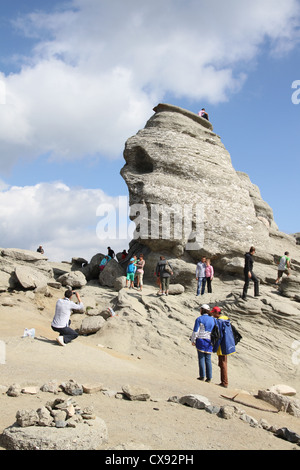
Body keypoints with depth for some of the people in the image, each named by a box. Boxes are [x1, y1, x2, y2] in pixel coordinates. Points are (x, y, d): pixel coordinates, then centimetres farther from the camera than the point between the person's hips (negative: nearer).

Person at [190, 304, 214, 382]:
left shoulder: (199, 319, -9)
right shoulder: (212, 319, 6)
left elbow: (195, 331, -10)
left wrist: (193, 341, 1)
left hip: (200, 340, -4)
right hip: (209, 342, 4)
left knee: (201, 358, 4)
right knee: (208, 359, 8)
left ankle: (202, 376, 5)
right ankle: (209, 377, 6)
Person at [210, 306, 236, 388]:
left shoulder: (219, 321, -18)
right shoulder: (226, 320, 10)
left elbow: (219, 336, -20)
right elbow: (230, 333, 17)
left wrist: (215, 348, -15)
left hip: (222, 345, -9)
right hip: (228, 344, 9)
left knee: (223, 364, -1)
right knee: (223, 363, 15)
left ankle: (224, 383, 5)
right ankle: (224, 382, 21)